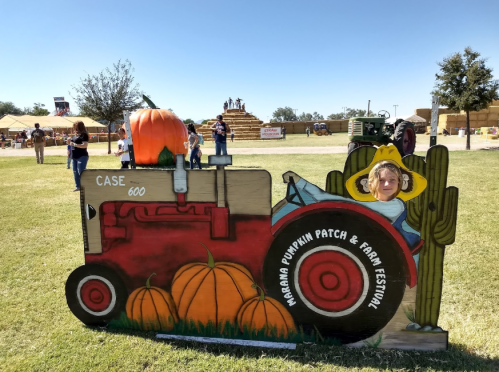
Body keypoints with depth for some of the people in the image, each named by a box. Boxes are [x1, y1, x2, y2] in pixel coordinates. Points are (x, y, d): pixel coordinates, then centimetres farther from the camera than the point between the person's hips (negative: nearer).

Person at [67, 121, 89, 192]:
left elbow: (85, 145, -22)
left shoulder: (83, 135, -11)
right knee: (75, 172, 14)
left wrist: (74, 144, -23)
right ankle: (77, 186, 23)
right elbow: (72, 143, 24)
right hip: (74, 157, 9)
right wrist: (69, 141, 3)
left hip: (82, 156, -9)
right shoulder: (75, 135, 15)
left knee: (81, 172, -9)